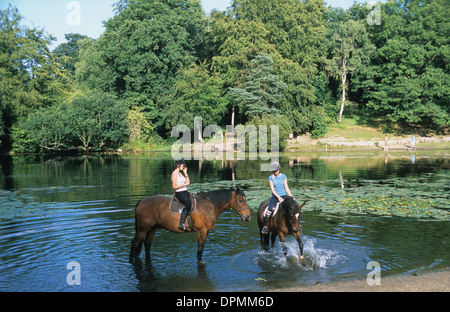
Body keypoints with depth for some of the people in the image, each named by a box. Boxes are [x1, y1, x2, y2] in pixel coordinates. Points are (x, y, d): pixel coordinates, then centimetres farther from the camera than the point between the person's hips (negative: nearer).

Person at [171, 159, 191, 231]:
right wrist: (184, 184, -16)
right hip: (179, 193, -9)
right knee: (188, 204, -27)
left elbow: (188, 182, 18)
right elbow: (174, 187, -15)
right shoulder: (174, 174, -8)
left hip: (185, 193, 9)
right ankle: (181, 223, -27)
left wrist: (185, 173, 14)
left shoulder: (180, 174, 19)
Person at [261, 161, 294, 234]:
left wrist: (291, 197, -3)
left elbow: (286, 188, 7)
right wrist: (279, 197, -17)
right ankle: (265, 225, -12)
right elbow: (272, 190, -6)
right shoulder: (271, 178, 0)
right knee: (270, 209, -25)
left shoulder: (284, 176, 7)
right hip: (275, 196, -2)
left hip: (284, 195, 2)